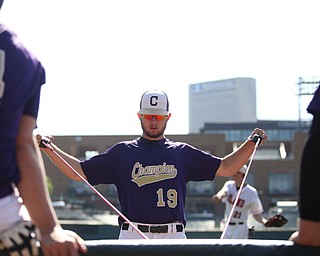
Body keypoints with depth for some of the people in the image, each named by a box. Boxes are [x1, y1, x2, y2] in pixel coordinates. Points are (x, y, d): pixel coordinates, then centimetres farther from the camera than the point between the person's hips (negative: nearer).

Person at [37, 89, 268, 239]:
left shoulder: (182, 153, 14)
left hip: (174, 237, 1)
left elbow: (226, 167, 14)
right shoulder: (122, 152, 11)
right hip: (133, 237, -1)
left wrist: (251, 143, 2)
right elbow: (79, 171, 10)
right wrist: (50, 148, -2)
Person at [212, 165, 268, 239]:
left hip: (240, 229, -6)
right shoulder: (229, 185, 1)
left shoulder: (252, 193, -10)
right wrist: (218, 196, -46)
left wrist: (265, 221, -23)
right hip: (227, 228, 6)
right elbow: (224, 192, -22)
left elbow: (256, 213, -3)